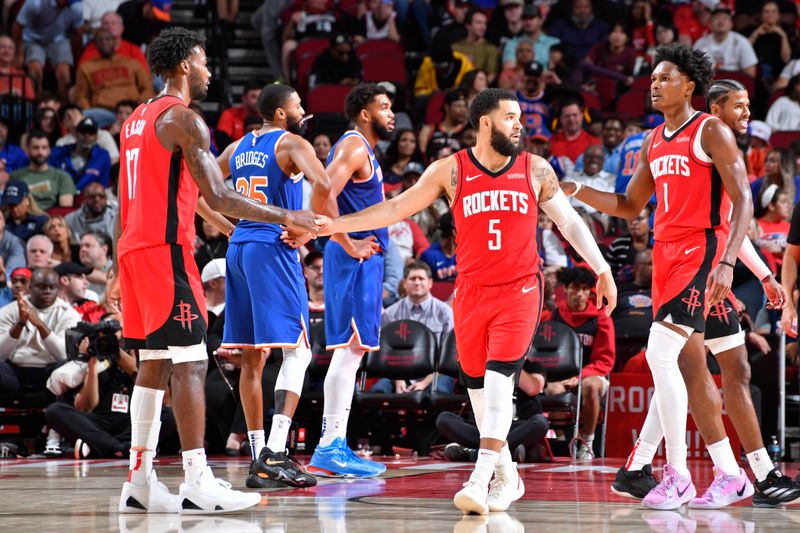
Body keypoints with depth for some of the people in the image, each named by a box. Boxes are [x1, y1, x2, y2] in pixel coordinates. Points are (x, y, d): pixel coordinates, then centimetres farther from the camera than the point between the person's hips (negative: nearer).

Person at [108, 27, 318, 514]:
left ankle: (140, 482, 10)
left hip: (134, 251, 9)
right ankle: (198, 483, -14)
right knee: (190, 363, -10)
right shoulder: (184, 119, -10)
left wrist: (120, 273, 25)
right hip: (166, 250, -9)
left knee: (154, 364, 10)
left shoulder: (137, 120, 18)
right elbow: (218, 198, -17)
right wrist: (284, 218, -11)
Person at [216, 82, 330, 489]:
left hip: (238, 248, 7)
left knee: (252, 358, 10)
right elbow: (323, 184, -23)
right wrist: (307, 229, -11)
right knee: (297, 351, -6)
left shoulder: (237, 148, 16)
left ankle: (259, 459, 11)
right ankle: (274, 453, -18)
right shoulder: (291, 143, -5)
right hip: (274, 250, -7)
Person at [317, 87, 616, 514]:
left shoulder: (536, 171, 2)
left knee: (499, 378, -17)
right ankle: (507, 476, 24)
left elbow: (570, 222, 11)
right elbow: (396, 208, 2)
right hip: (471, 291, 2)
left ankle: (480, 479, -23)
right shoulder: (451, 171, -1)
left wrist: (602, 270, 9)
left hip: (520, 290, -2)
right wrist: (336, 224, -5)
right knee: (476, 385, 9)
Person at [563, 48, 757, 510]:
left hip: (701, 250, -8)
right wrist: (576, 191, 10)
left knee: (660, 353, -18)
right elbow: (630, 207, 24)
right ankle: (730, 476, 16)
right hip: (665, 253, 8)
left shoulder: (711, 131, -7)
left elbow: (743, 200, -13)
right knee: (690, 365, 8)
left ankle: (678, 476, -13)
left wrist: (727, 263, -24)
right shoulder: (654, 142, 16)